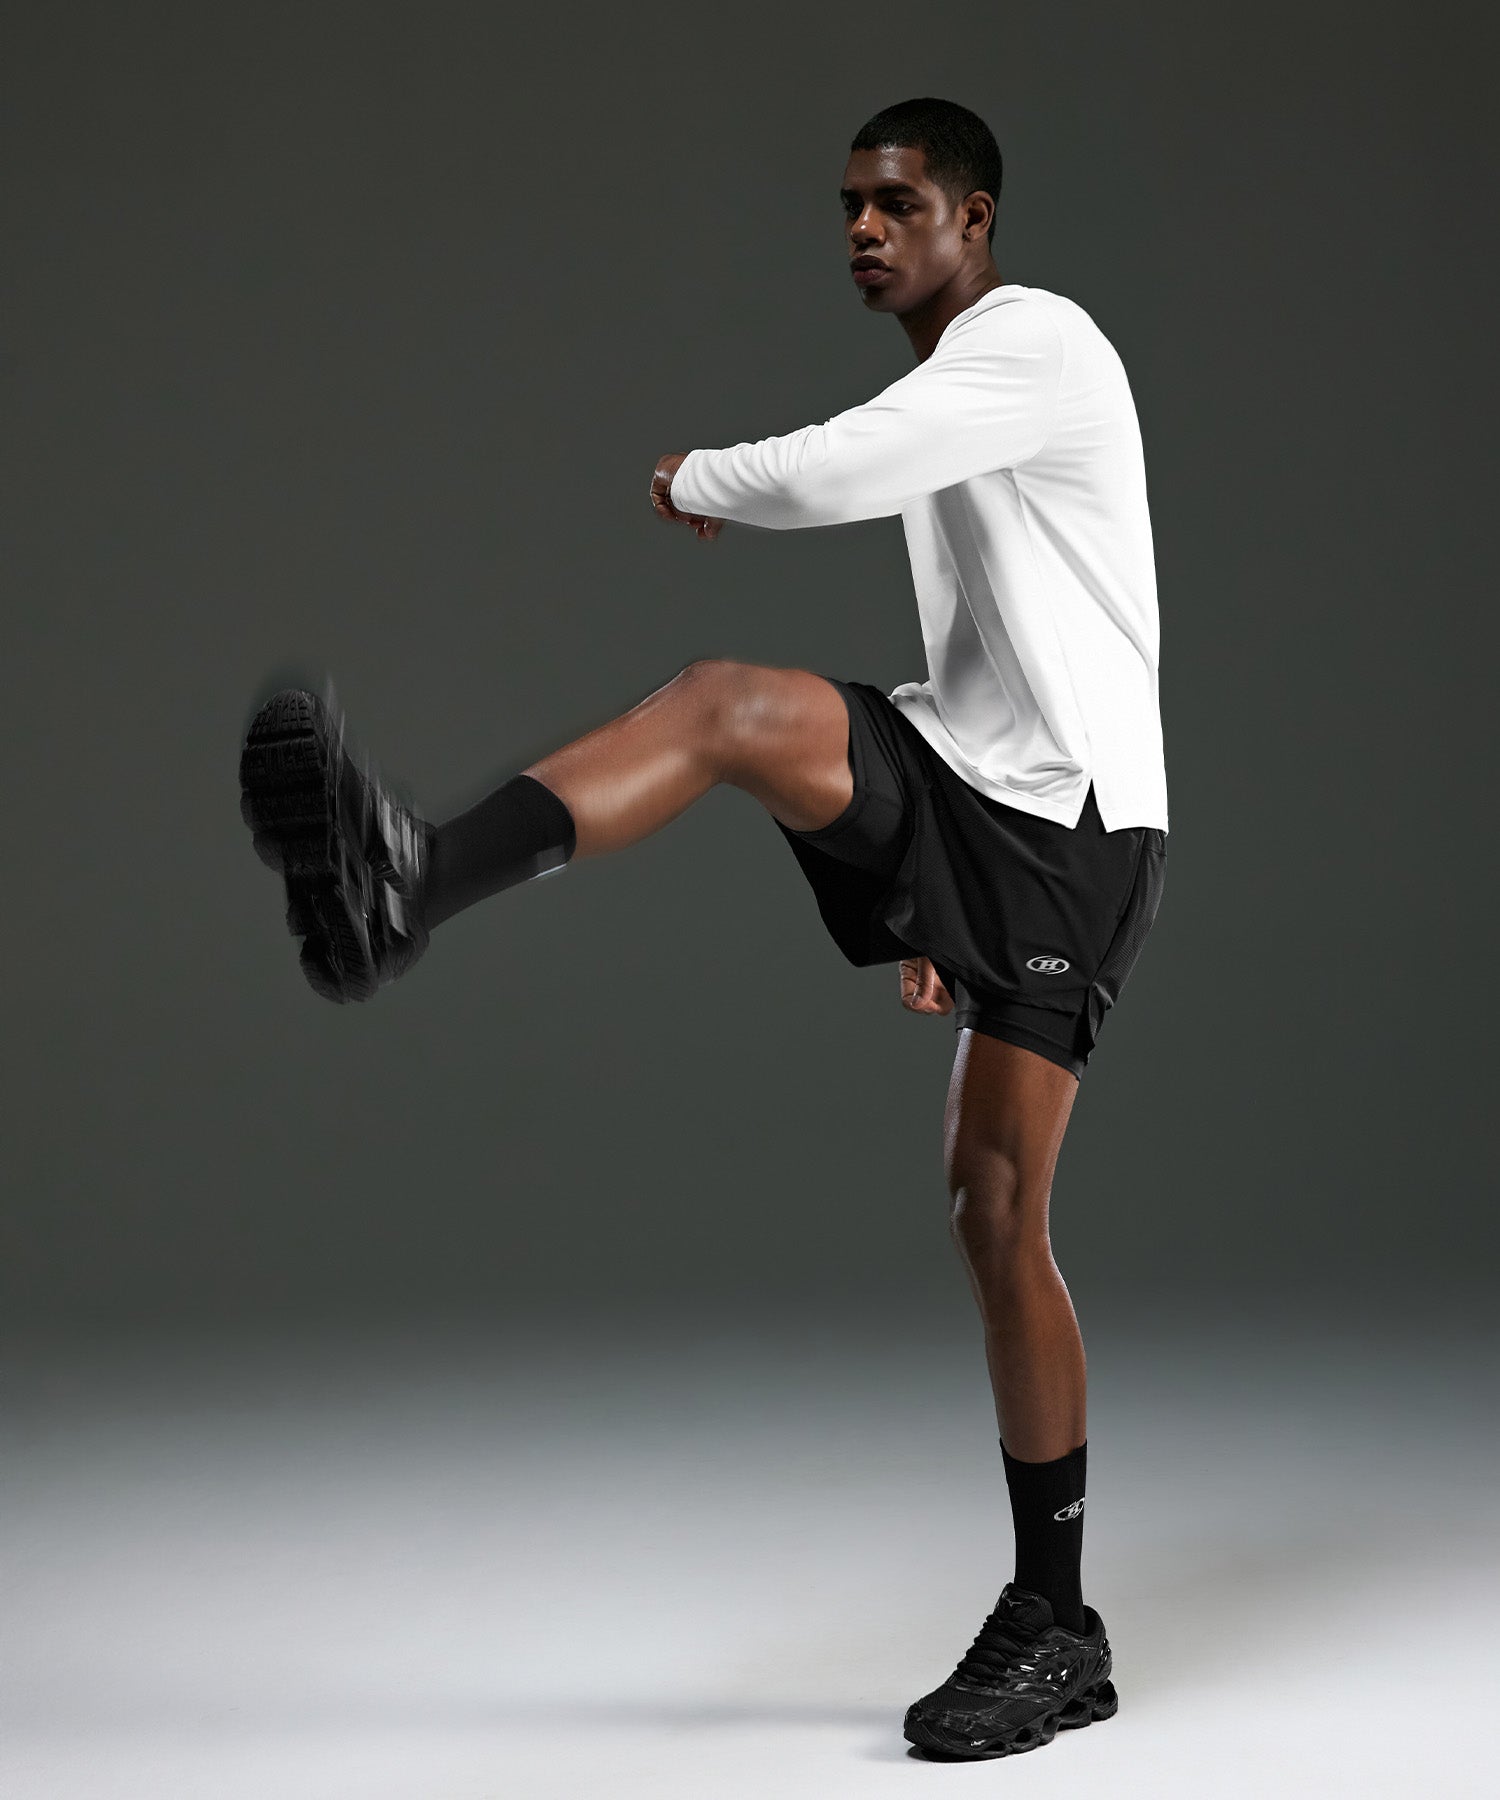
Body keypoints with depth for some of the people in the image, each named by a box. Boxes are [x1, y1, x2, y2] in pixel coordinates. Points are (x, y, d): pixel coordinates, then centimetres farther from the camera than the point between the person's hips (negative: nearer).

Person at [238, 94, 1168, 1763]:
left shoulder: (1039, 340, -7)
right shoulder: (944, 398, 23)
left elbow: (829, 476, -23)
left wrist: (693, 481, -2)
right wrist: (926, 905, 27)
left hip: (1063, 828, -7)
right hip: (959, 799, 7)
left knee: (996, 1208, -8)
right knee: (735, 701, -21)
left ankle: (1053, 1621, 3)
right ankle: (412, 885, -44)